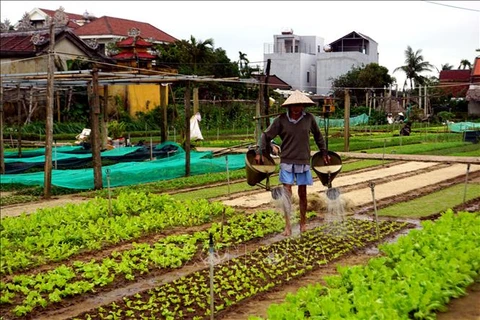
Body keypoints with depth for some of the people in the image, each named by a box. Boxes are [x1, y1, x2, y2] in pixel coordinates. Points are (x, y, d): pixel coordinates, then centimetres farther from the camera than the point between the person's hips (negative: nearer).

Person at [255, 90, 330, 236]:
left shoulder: (309, 118, -3)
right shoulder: (281, 119, -8)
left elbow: (318, 135, 13)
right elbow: (266, 135, 1)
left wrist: (324, 153, 16)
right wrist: (260, 152, -5)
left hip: (303, 161, 2)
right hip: (287, 161, -1)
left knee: (302, 193, 9)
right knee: (287, 192, -6)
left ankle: (303, 223, 26)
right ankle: (288, 226, 3)